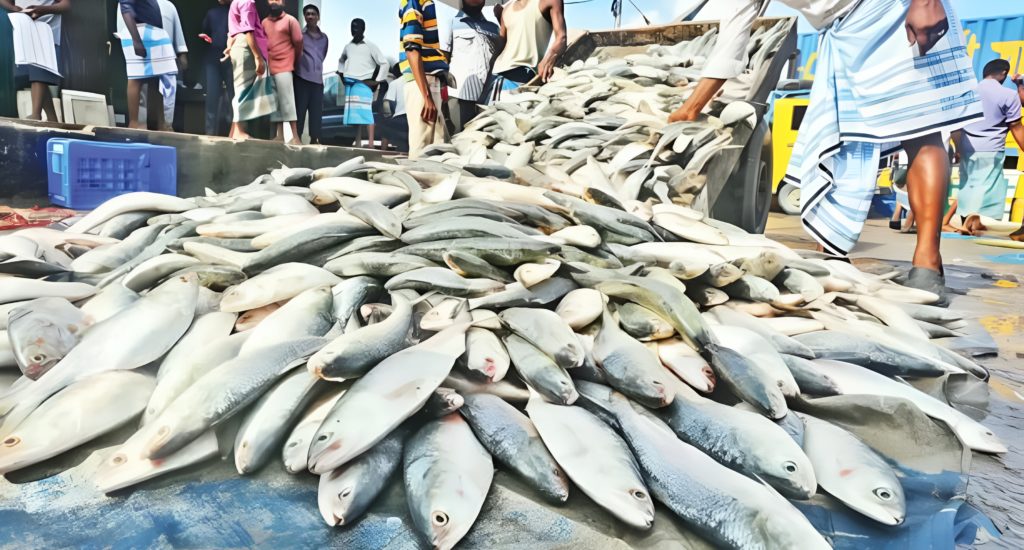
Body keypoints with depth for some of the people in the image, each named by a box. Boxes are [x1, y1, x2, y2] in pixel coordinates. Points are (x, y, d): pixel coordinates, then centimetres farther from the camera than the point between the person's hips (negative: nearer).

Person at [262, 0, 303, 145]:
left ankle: (295, 136, -11)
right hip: (269, 68, 5)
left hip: (284, 66, -5)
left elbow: (298, 42, 2)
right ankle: (280, 135, 5)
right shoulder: (264, 22, 15)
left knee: (287, 101, -10)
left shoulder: (290, 20, 1)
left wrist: (295, 61, 10)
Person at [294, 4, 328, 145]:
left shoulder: (324, 38, 14)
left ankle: (315, 139, 5)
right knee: (299, 109, -5)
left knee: (317, 111, 2)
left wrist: (316, 68, 14)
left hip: (318, 79, 4)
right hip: (301, 78, -4)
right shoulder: (300, 34, 3)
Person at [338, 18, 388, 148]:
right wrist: (341, 74, 20)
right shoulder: (348, 47, 16)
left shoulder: (370, 46, 0)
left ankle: (371, 143, -16)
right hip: (349, 84, 6)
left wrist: (377, 81, -8)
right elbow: (341, 60, 34)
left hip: (363, 84, -6)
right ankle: (357, 142, 7)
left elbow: (384, 63, -3)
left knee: (365, 112, -14)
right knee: (354, 113, 4)